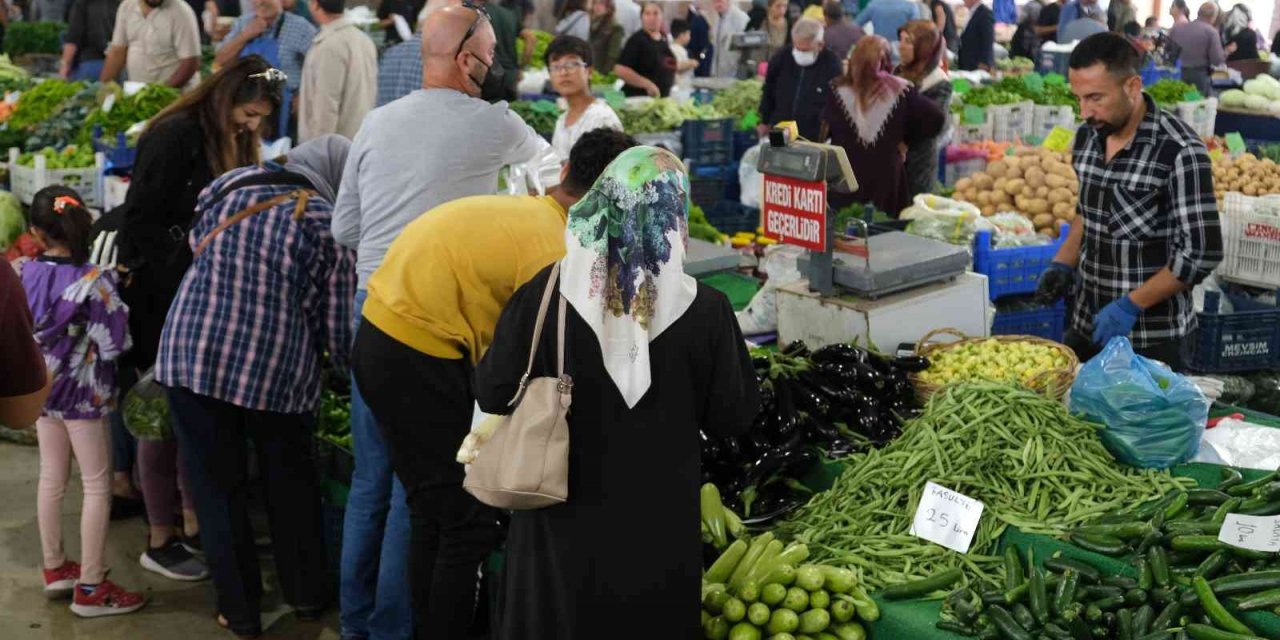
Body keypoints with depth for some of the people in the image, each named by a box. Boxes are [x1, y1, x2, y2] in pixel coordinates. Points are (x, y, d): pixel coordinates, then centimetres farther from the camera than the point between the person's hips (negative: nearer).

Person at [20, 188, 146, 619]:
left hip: (43, 389, 6)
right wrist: (114, 300, -5)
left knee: (51, 478, 18)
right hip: (83, 393, -6)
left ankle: (55, 569, 32)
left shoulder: (25, 273, -4)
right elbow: (114, 344, -20)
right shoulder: (92, 280, -21)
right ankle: (90, 590, 6)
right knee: (97, 485, 3)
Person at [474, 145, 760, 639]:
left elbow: (493, 394, -6)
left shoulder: (546, 293, -14)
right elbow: (733, 417, -4)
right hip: (657, 527, 0)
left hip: (564, 520, 0)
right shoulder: (704, 310, -15)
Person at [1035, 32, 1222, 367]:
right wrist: (1063, 265, 3)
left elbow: (1201, 253, -18)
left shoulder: (1180, 152, -19)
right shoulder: (1088, 136, 2)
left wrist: (1131, 305, -19)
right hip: (1086, 323, 6)